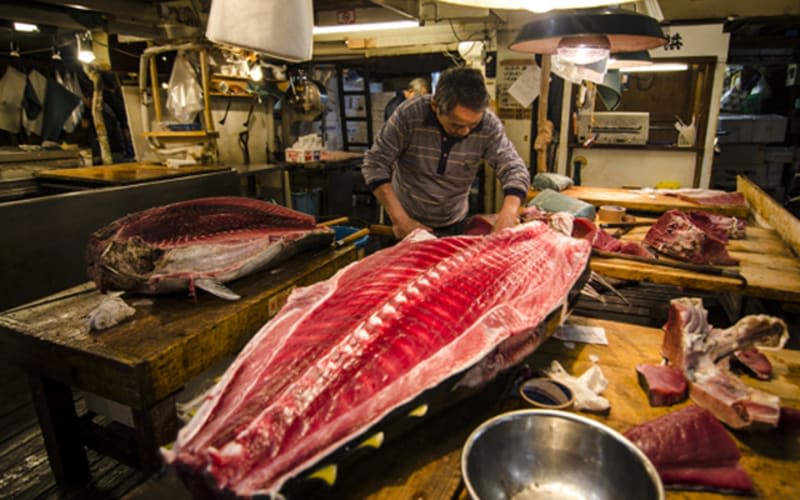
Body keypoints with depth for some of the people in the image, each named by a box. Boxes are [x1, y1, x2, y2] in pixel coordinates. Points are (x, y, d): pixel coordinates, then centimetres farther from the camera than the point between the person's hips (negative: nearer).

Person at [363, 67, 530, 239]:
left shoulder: (489, 125, -17)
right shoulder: (409, 115, -22)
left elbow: (515, 170, -16)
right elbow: (376, 164, -18)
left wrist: (507, 216, -35)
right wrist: (399, 218, -27)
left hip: (453, 225, 2)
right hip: (407, 222, -2)